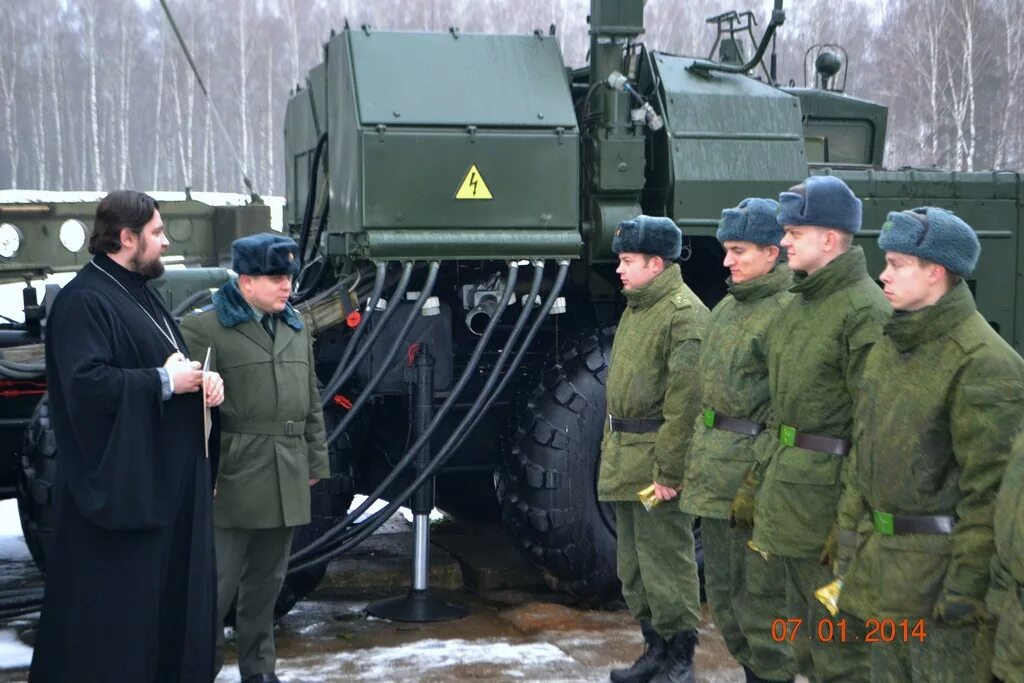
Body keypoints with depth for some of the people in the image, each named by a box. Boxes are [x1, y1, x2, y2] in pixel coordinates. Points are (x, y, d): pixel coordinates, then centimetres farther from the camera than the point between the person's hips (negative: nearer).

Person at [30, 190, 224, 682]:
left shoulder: (139, 294, 16)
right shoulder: (83, 301, -15)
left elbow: (172, 361, 24)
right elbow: (86, 384, -26)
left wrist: (204, 378, 3)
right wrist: (164, 381, -20)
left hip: (168, 477, 10)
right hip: (121, 482, -10)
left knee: (171, 595, 14)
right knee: (116, 607, -3)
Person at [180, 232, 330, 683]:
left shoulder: (296, 328, 15)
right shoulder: (203, 328, -6)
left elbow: (311, 401, 18)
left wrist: (316, 460, 15)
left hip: (286, 481, 6)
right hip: (232, 477, -6)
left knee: (267, 581, 14)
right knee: (217, 582, -2)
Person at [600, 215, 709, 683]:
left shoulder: (684, 314, -16)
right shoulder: (635, 309, 16)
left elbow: (685, 402, -21)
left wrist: (668, 470, -22)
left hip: (656, 461, -10)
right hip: (624, 460, 10)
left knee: (665, 562, -1)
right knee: (633, 565, 16)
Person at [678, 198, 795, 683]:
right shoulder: (725, 308, 14)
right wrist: (697, 456, 19)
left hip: (753, 469, -9)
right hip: (712, 470, 9)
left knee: (759, 595, -1)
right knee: (722, 591, 17)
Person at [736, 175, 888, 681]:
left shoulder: (865, 312, -16)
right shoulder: (798, 306, 13)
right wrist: (757, 483, 19)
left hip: (827, 490, -9)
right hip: (787, 487, 9)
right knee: (804, 632, 19)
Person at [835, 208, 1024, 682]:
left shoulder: (982, 362, -17)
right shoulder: (887, 348, 11)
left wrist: (967, 585, -18)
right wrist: (852, 531, 15)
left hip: (939, 567, -8)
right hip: (881, 566, 8)